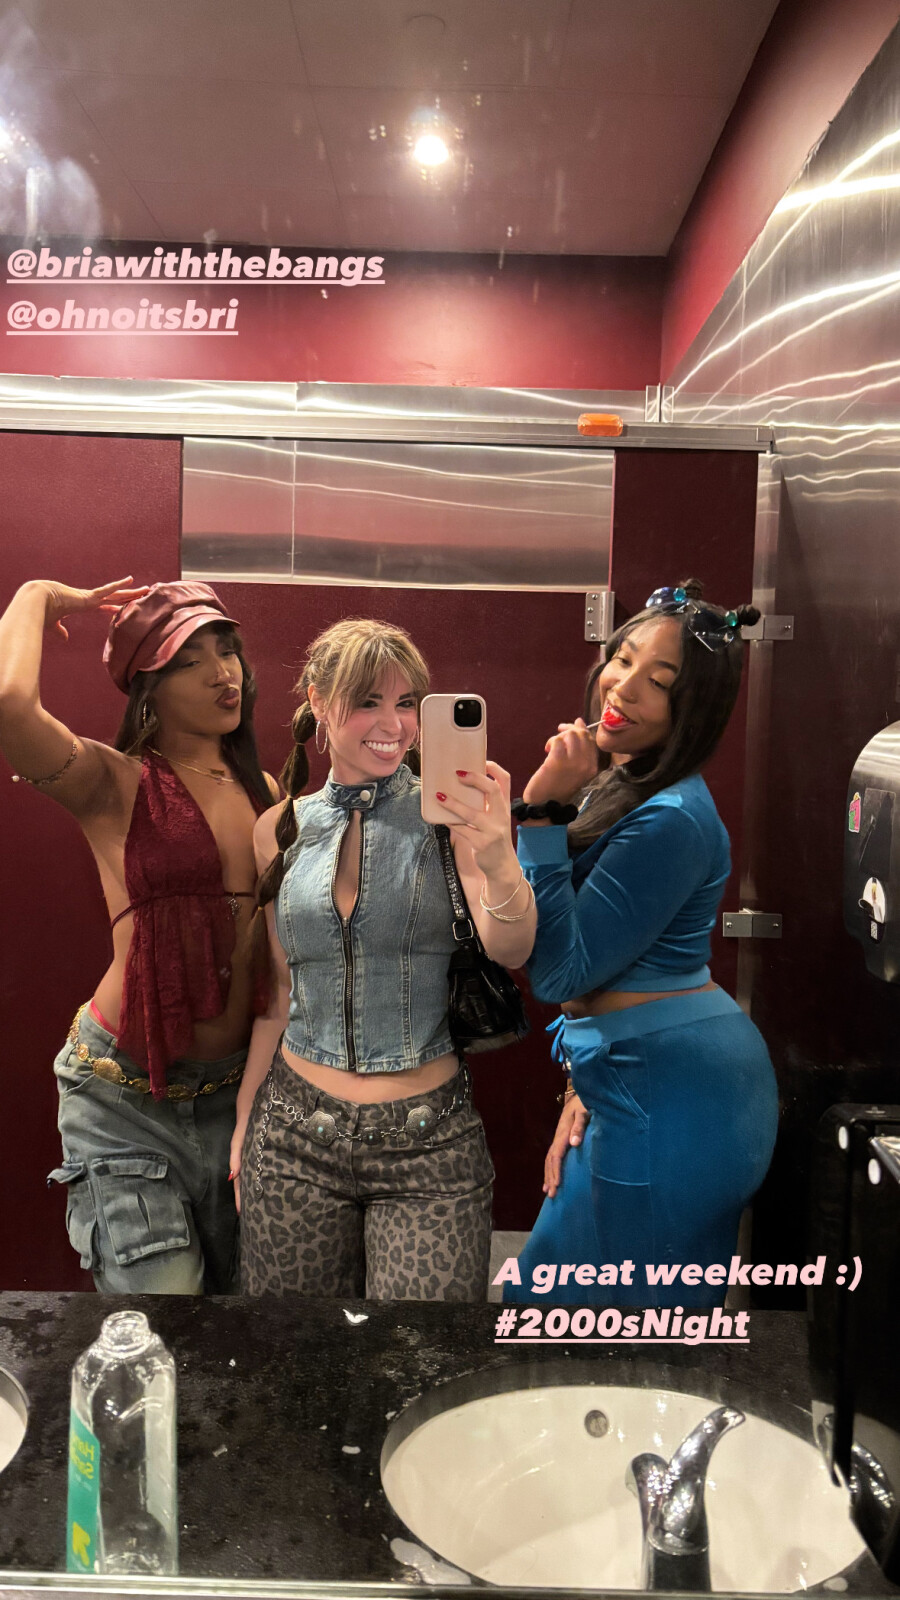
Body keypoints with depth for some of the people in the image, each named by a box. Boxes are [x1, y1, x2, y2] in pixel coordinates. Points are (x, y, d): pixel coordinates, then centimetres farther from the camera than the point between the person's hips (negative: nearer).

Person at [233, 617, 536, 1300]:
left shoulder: (447, 814, -6)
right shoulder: (281, 830, 3)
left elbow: (511, 951, -19)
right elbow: (282, 991, 11)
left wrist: (498, 858, -39)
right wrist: (245, 1122, 12)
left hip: (428, 1137, -2)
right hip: (296, 1131, 3)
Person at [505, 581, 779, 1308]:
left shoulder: (671, 820, -22)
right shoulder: (624, 784, 10)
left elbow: (560, 972, -22)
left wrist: (541, 815, -24)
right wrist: (585, 1089, 13)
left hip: (667, 1097, -10)